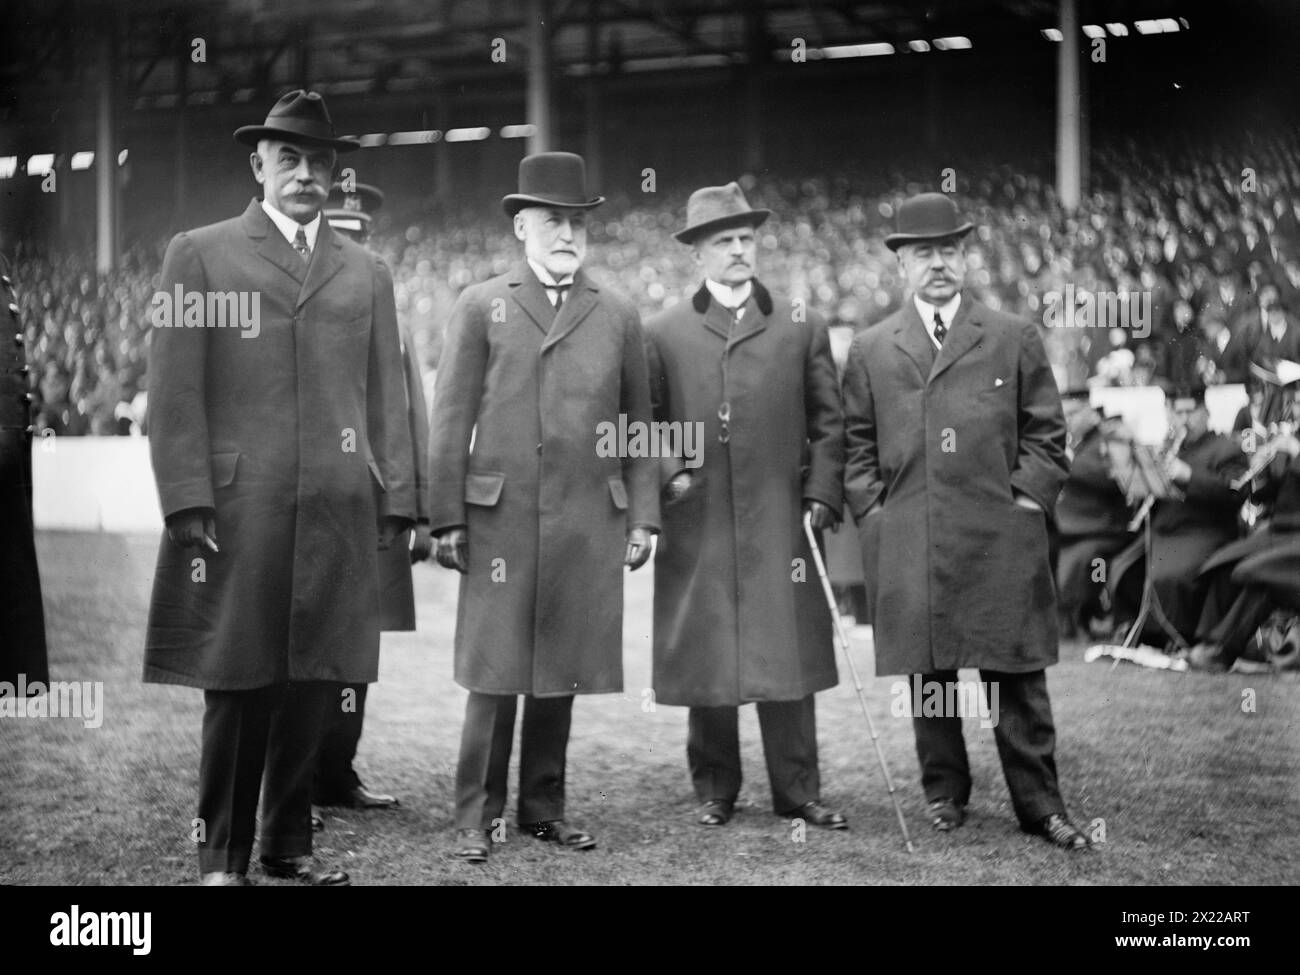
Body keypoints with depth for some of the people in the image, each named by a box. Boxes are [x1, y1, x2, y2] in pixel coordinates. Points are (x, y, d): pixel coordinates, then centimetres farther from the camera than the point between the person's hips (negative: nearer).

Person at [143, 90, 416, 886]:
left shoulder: (367, 273, 18)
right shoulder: (200, 255, 7)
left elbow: (387, 398, 14)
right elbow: (175, 392, 0)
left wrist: (396, 499, 5)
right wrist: (188, 501, -8)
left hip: (340, 515, 3)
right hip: (237, 508, -3)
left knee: (315, 685, 5)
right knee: (238, 684, 1)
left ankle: (290, 843, 19)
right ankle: (224, 855, 13)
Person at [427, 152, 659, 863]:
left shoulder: (618, 315, 12)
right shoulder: (480, 307, 5)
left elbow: (638, 425, 13)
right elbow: (451, 423, 2)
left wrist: (642, 518, 7)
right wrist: (447, 520, -3)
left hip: (589, 527, 2)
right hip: (500, 519, -2)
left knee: (562, 674, 8)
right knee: (494, 675, 0)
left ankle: (543, 808, 20)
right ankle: (478, 816, 10)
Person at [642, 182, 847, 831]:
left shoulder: (802, 329, 9)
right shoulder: (663, 334, 7)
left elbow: (828, 422, 8)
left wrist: (821, 497, -1)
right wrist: (670, 472, -8)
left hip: (781, 524, 0)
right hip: (696, 527, 0)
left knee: (787, 657, 1)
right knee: (704, 659, 5)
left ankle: (798, 791, 11)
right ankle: (714, 791, 18)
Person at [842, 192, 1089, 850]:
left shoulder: (1015, 340, 9)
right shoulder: (869, 351, 11)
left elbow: (1045, 434, 9)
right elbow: (857, 446, 13)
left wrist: (1027, 499, -1)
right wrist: (872, 511, 2)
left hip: (1002, 541, -1)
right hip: (907, 545, 1)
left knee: (1017, 678, 1)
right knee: (928, 677, 6)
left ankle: (1038, 805, 10)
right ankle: (944, 794, 20)